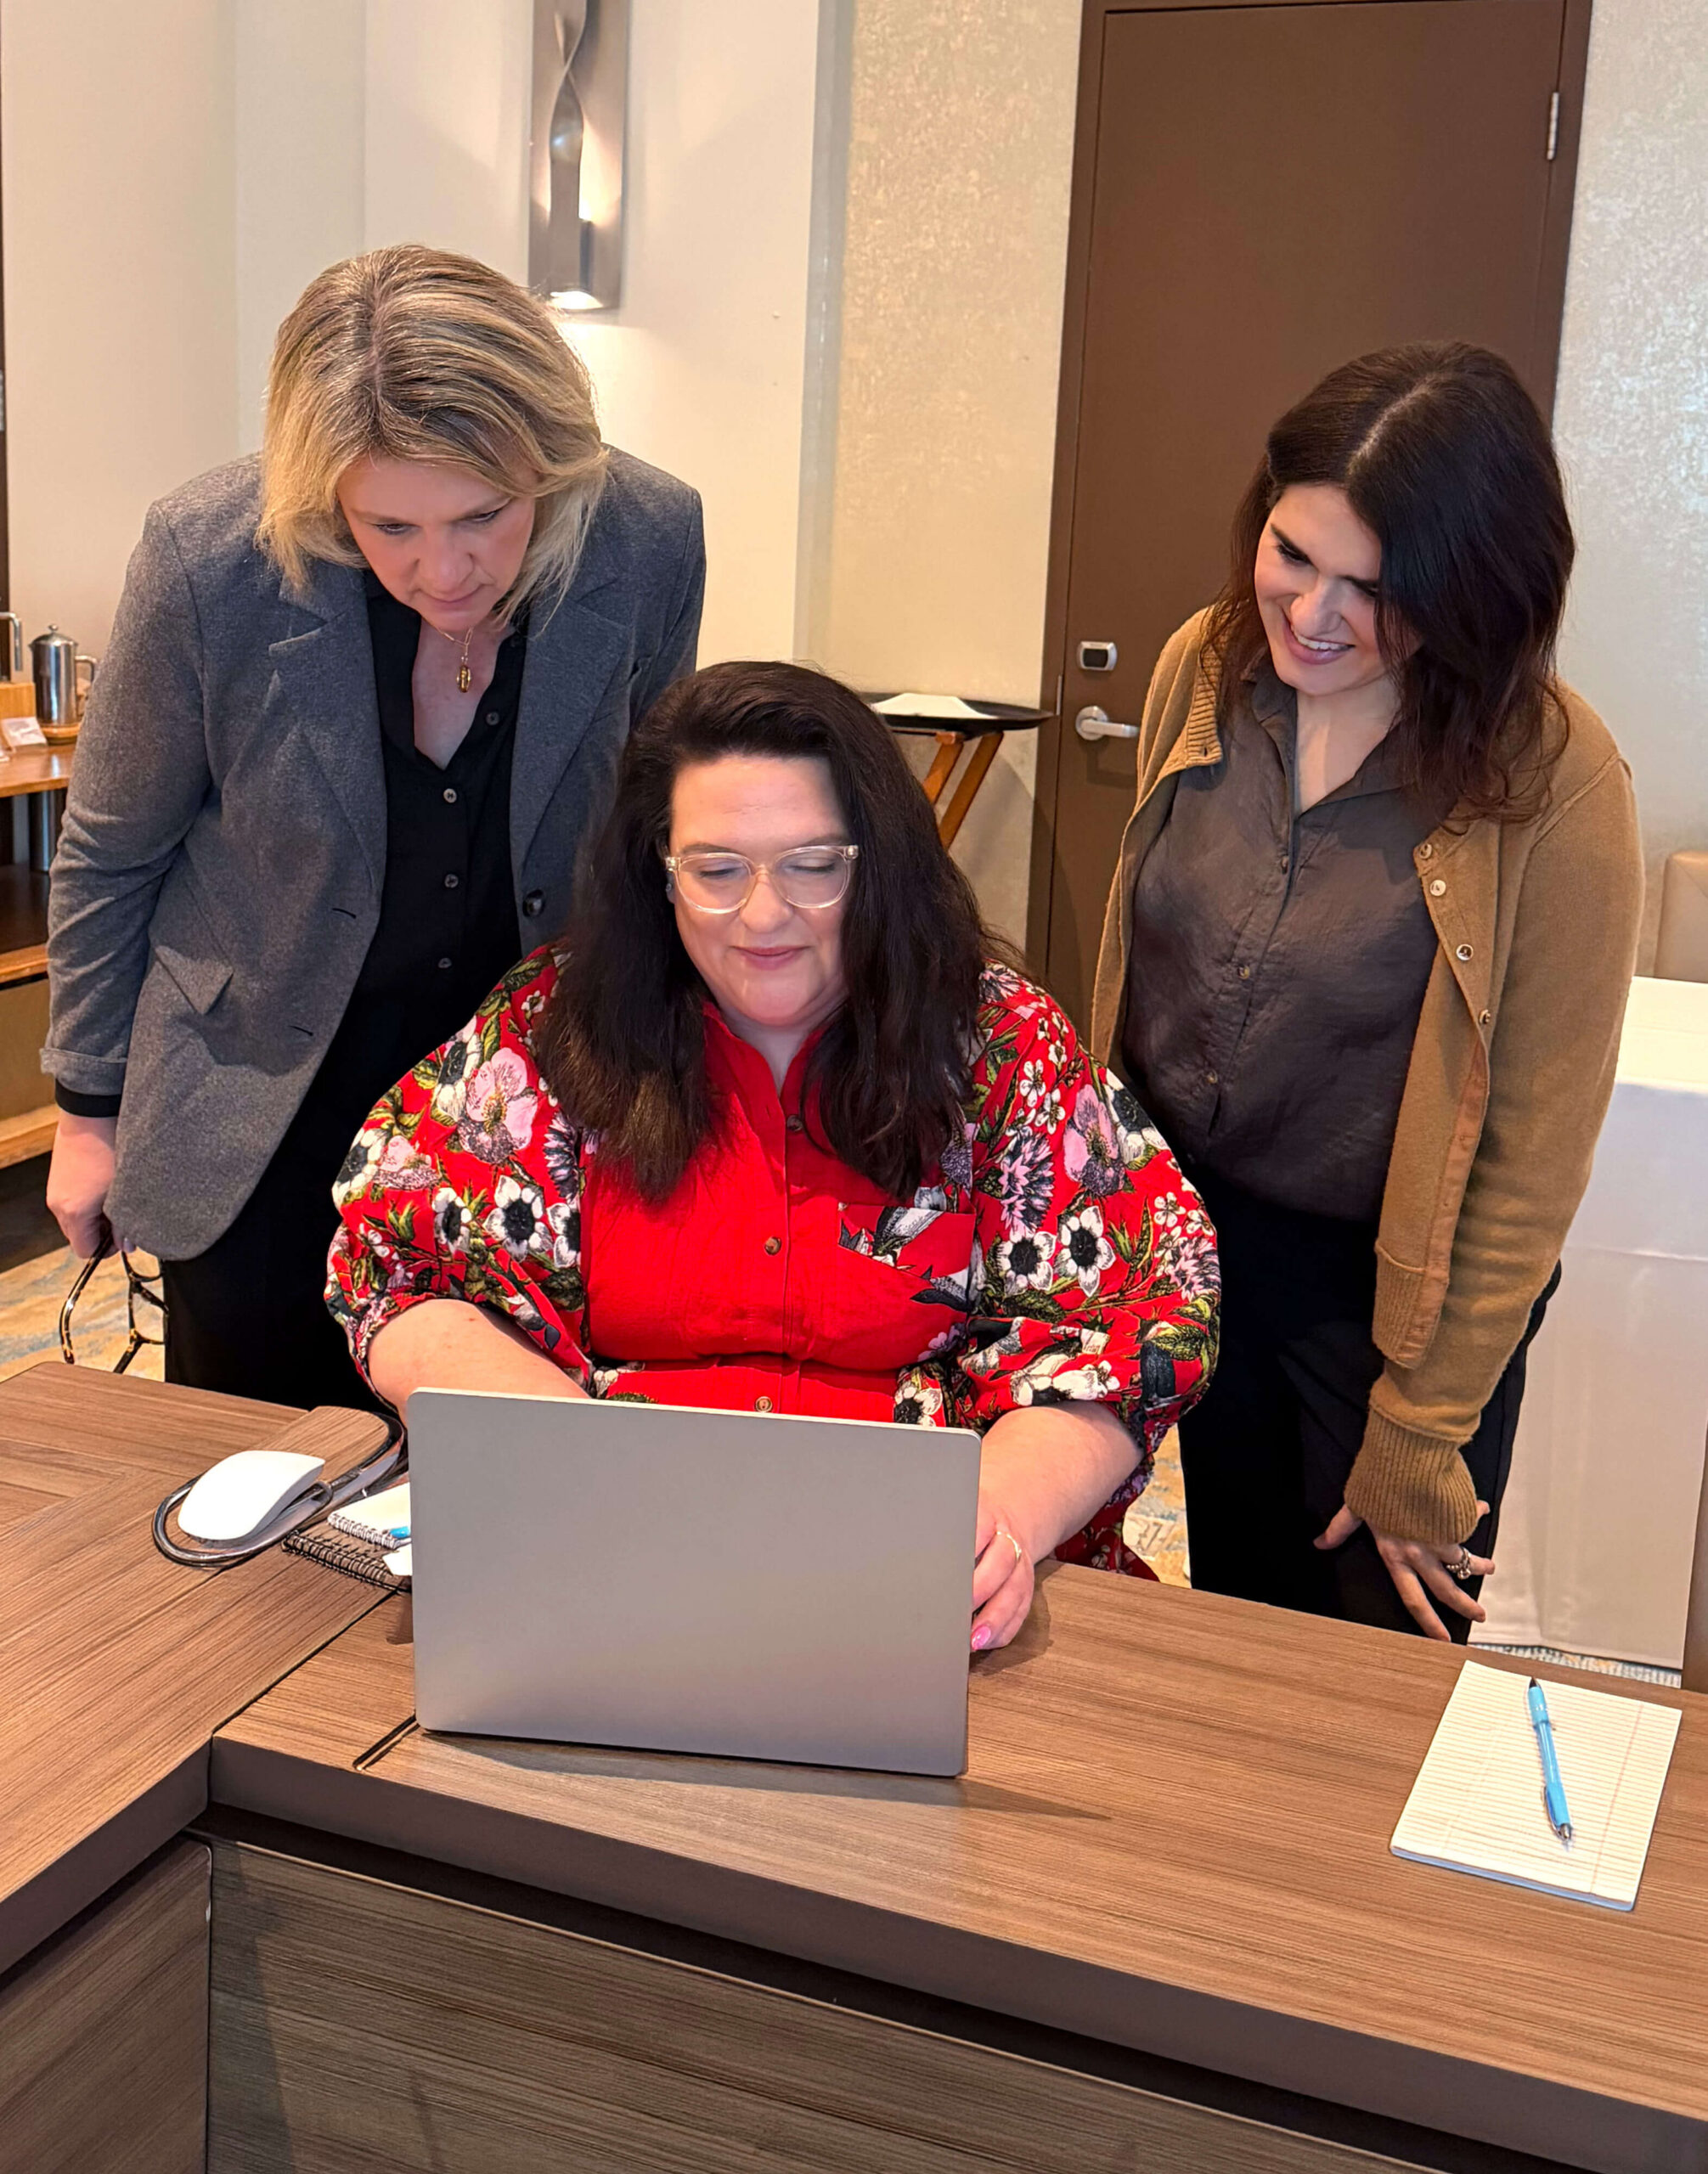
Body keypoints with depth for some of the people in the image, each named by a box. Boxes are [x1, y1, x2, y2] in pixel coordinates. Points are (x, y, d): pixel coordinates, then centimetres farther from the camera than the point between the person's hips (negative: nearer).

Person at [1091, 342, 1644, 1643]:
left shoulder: (1554, 778, -20)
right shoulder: (1206, 668, -7)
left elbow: (1534, 1155, -15)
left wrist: (1418, 1446, -11)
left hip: (1387, 1285, -3)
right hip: (1184, 1226, 4)